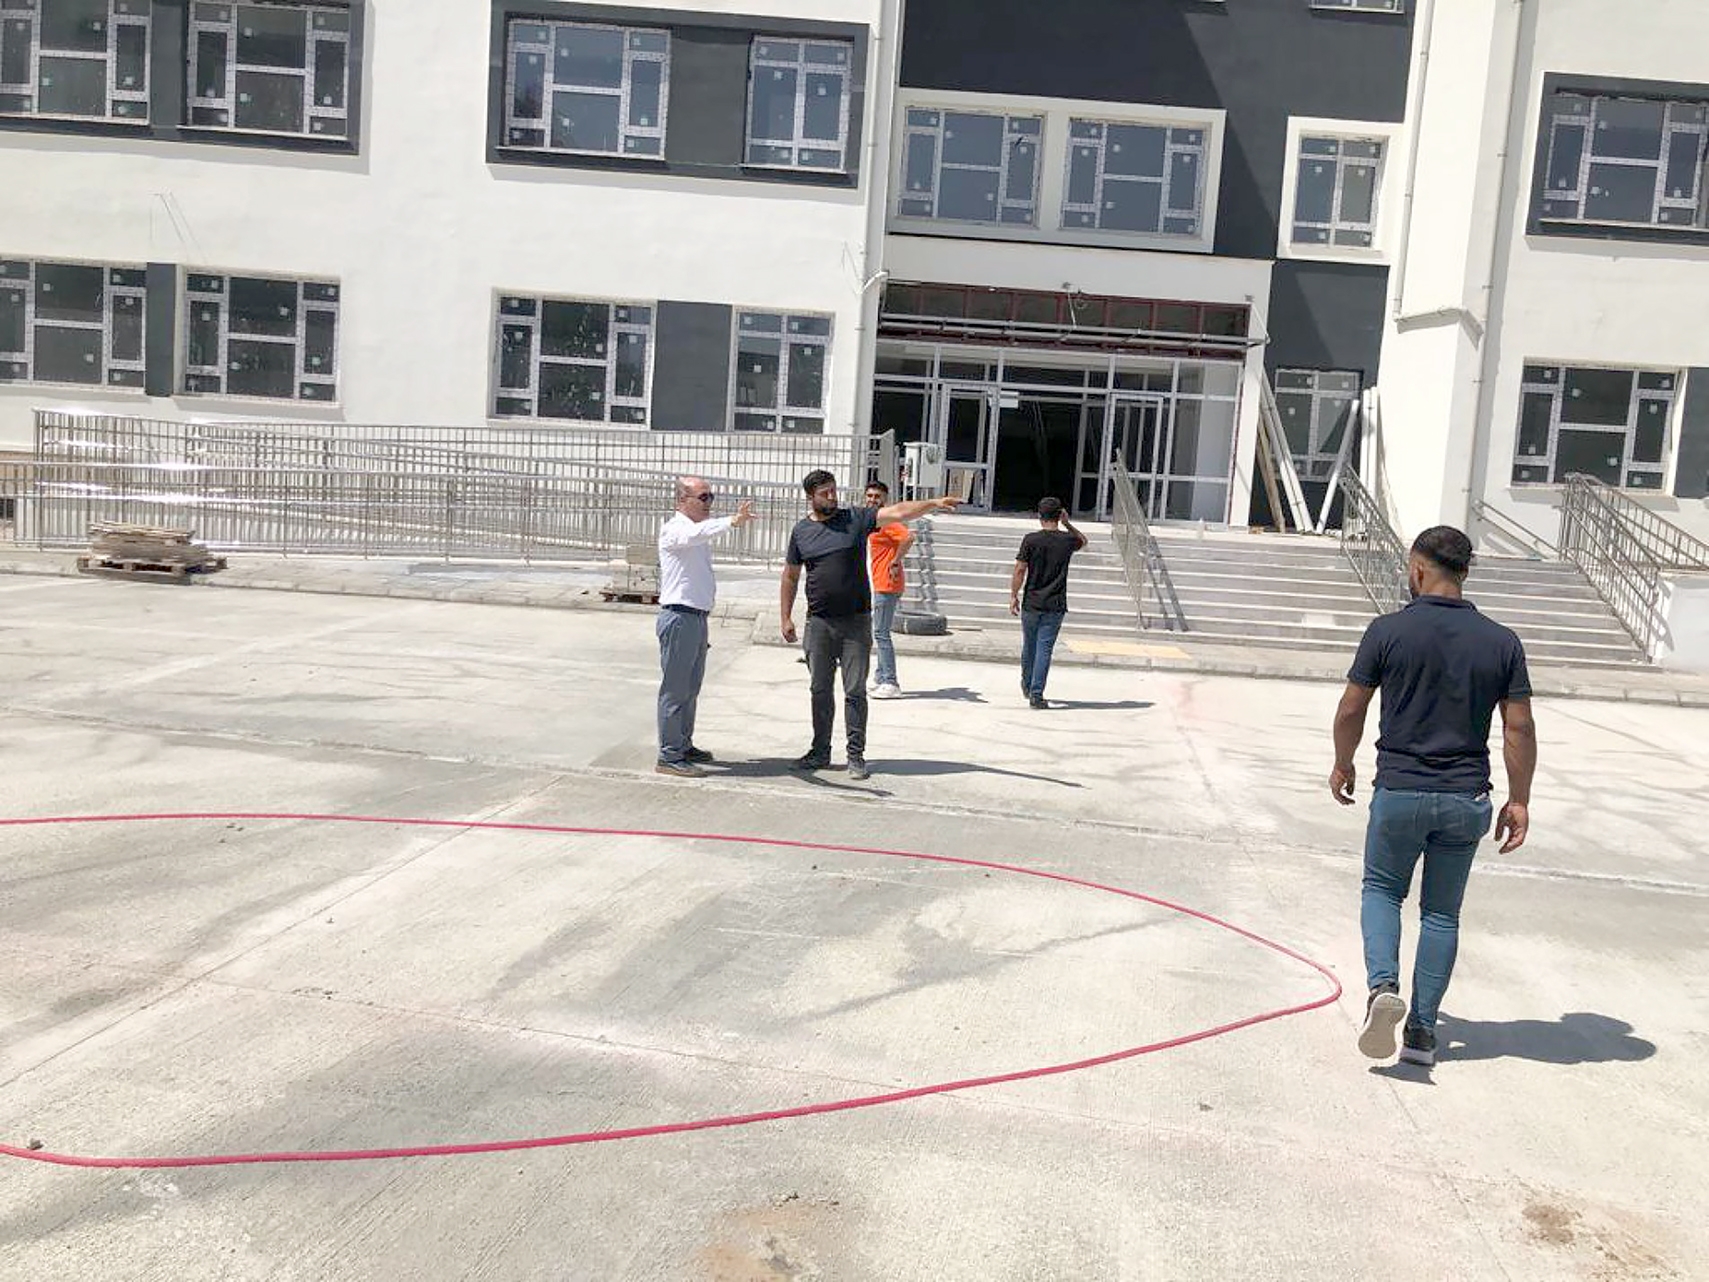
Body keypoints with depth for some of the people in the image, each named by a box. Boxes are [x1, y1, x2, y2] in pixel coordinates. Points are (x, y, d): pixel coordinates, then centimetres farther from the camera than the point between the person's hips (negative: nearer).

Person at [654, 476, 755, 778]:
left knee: (691, 689, 17)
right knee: (675, 690, -6)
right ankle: (669, 756, -2)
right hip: (679, 616, -10)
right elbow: (695, 534, -35)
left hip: (697, 616, 10)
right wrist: (731, 522, -48)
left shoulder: (699, 531, 20)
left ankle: (684, 746, 28)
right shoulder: (674, 529, -12)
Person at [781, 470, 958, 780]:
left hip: (856, 620, -2)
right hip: (819, 623, 2)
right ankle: (820, 751, 20)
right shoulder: (801, 531, 7)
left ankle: (856, 755, 5)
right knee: (820, 690, 8)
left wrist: (933, 504, -22)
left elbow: (897, 512, -9)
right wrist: (786, 618, 9)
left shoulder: (856, 519, 1)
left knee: (855, 690, -1)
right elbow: (790, 577, 14)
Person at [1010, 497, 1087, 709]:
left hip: (1031, 604, 0)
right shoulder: (1067, 540, -2)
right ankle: (1036, 694, -7)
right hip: (1055, 606, 0)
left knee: (1029, 646, 17)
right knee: (1045, 648, -1)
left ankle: (1027, 685, 36)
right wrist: (1067, 524, 15)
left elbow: (1020, 570, -6)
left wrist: (1014, 596, 4)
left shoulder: (1031, 540, -7)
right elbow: (1083, 541, 24)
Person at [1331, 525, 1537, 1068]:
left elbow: (1351, 710, -2)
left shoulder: (1388, 631, -8)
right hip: (1466, 799, 2)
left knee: (1381, 890, 18)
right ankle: (1422, 1029, 16)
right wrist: (1519, 800, 8)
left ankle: (1383, 985, -6)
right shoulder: (1502, 642, -1)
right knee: (1442, 913, 14)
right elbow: (1519, 727, -1)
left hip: (1399, 792, -2)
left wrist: (1342, 764, 15)